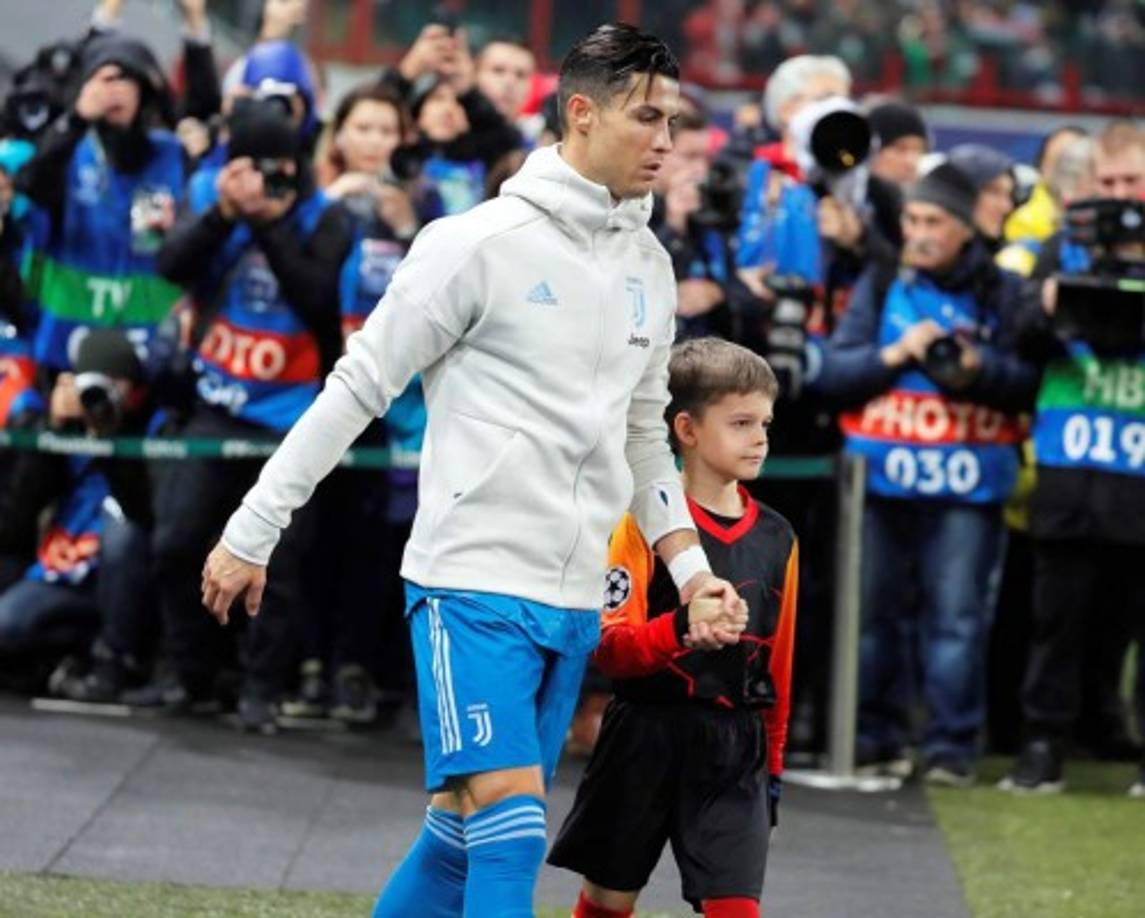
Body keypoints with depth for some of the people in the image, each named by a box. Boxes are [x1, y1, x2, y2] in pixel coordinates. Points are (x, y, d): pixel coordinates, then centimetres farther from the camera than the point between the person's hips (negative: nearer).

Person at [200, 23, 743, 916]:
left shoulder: (649, 266, 12)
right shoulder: (482, 244, -9)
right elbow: (358, 388, -5)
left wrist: (690, 566, 13)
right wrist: (252, 534, -4)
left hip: (574, 599, 7)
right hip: (474, 580, -7)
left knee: (468, 825, 8)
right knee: (510, 813, -16)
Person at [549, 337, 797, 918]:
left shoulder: (775, 540, 7)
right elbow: (609, 647, -15)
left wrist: (772, 765, 15)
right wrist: (680, 630, -33)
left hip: (734, 750, 3)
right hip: (647, 735, -3)